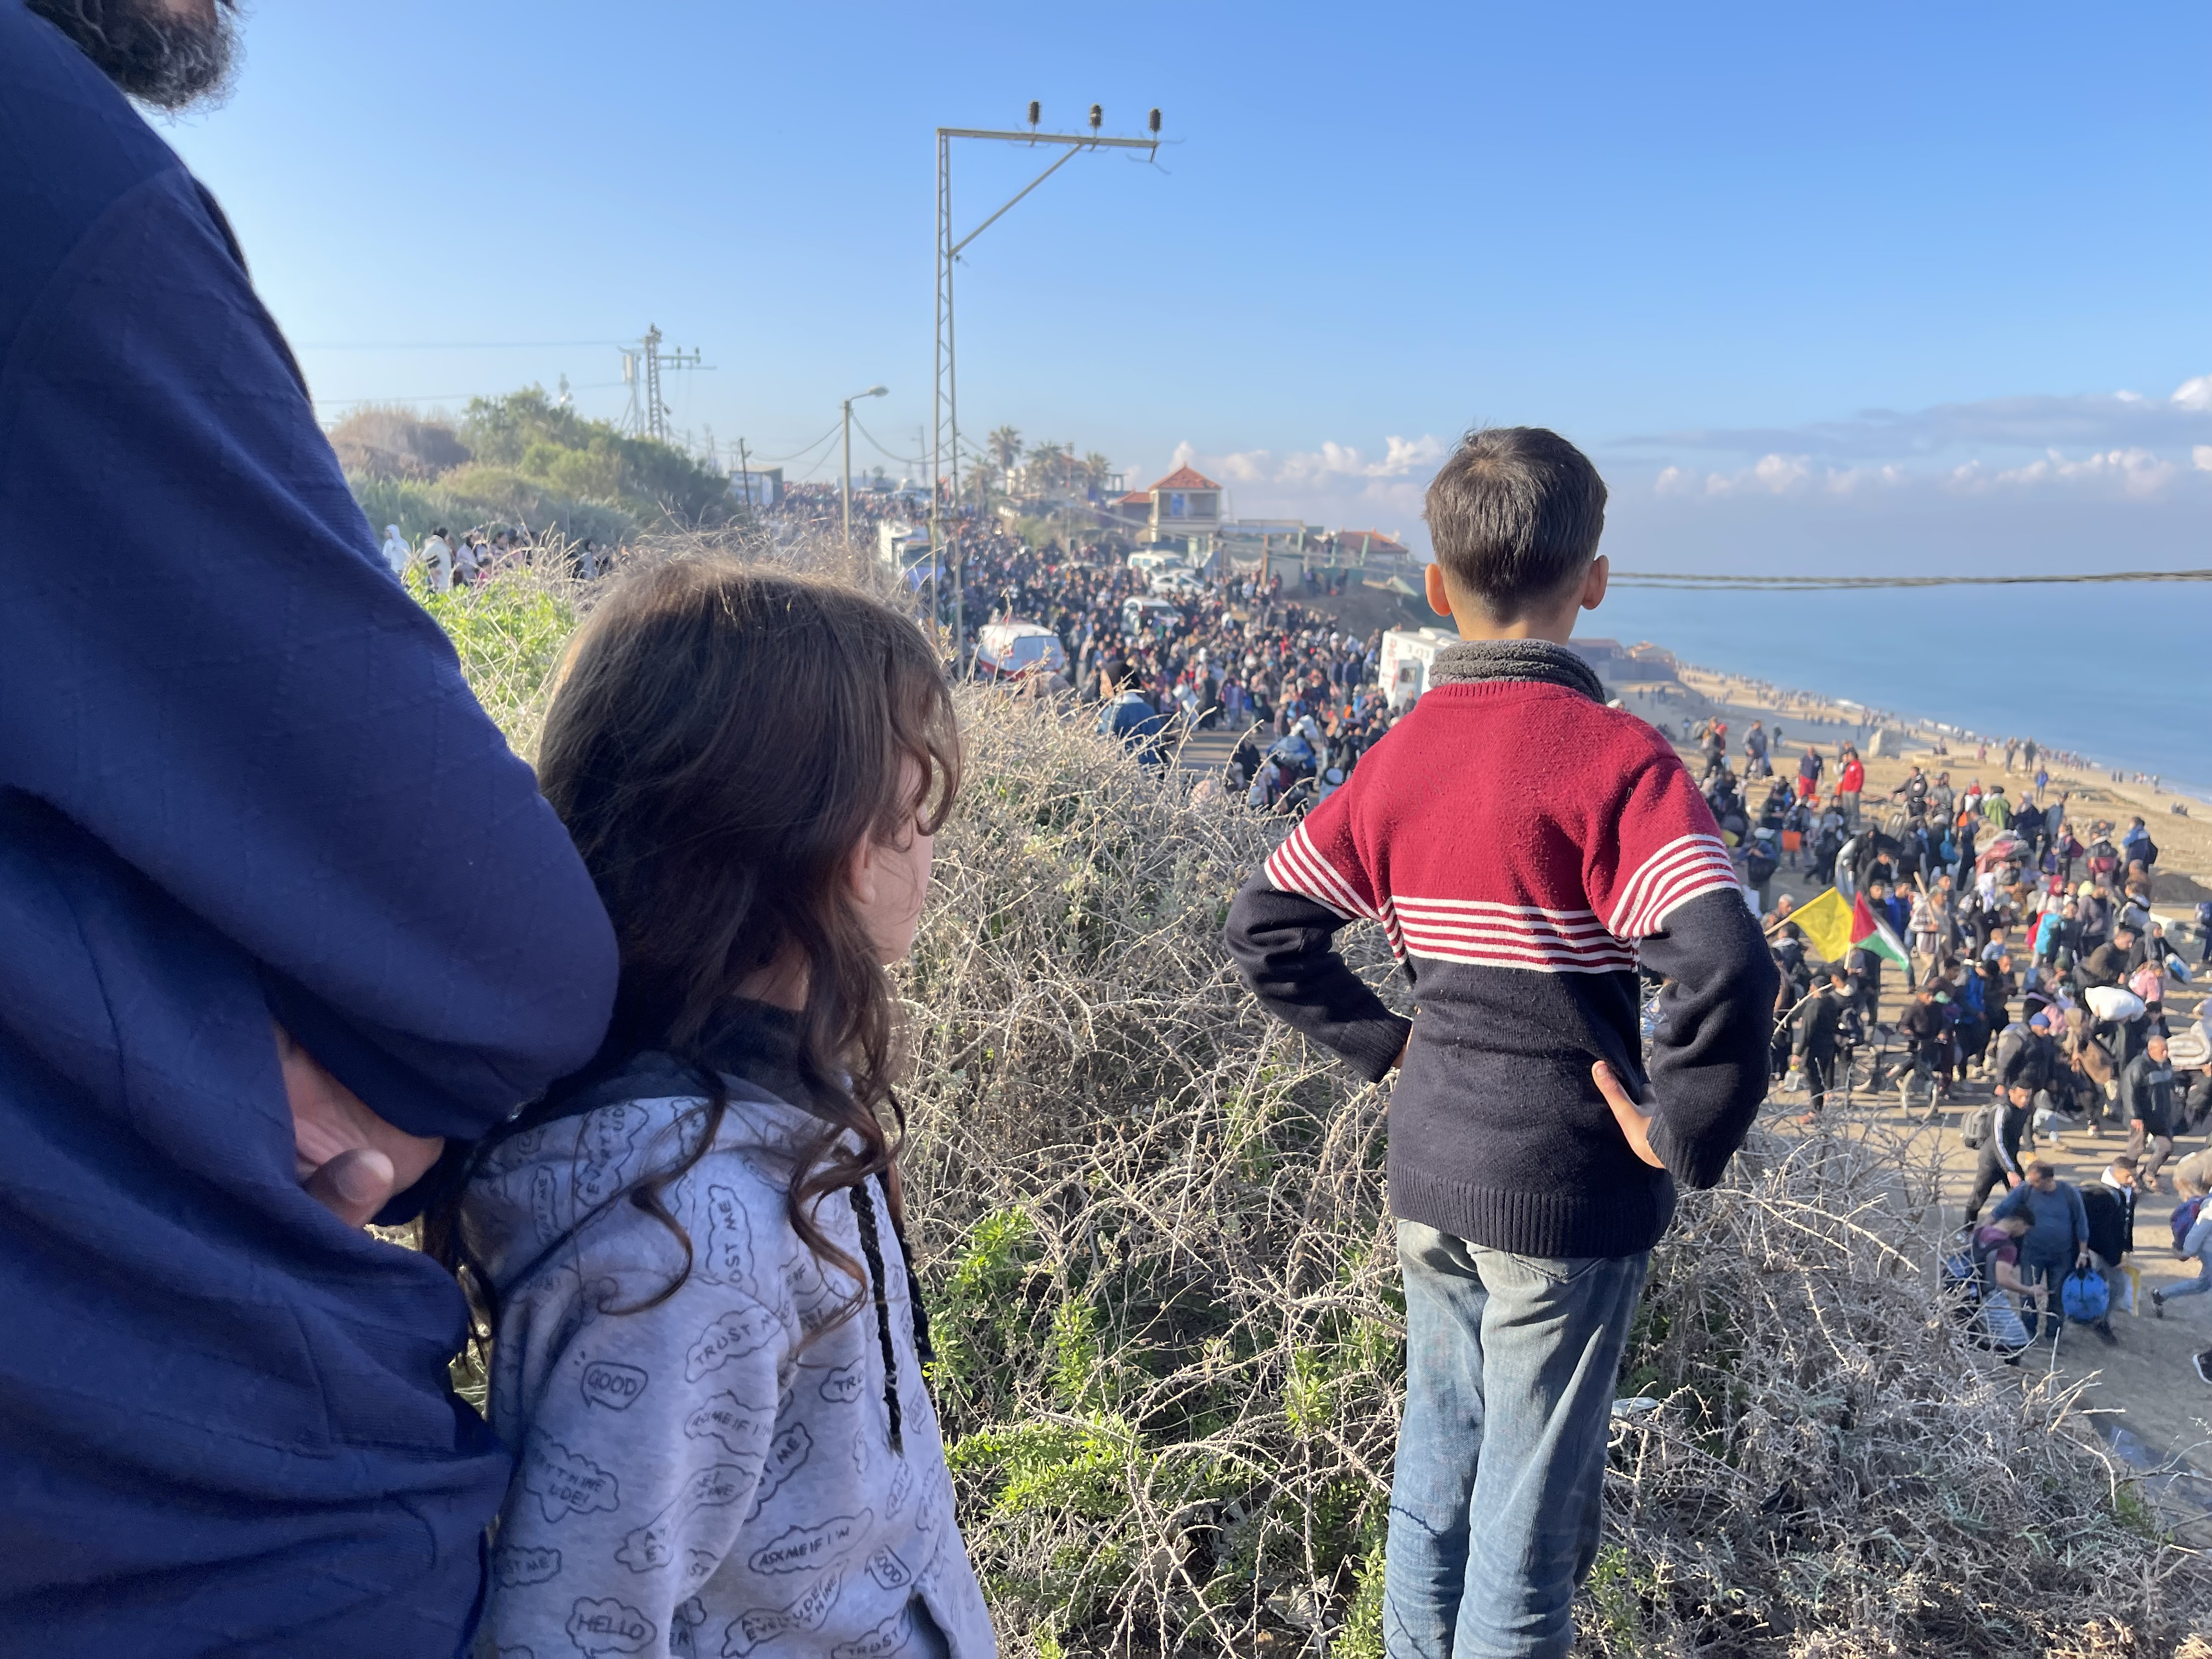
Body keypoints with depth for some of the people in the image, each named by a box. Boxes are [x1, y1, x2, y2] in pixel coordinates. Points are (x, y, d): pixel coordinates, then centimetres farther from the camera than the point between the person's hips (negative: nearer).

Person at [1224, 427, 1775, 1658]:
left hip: (1428, 1173, 6)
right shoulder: (1616, 759, -17)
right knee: (1532, 1510, 11)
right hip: (1569, 1192, -5)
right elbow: (1730, 971, -28)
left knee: (1437, 1467, 23)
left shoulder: (1401, 758, 0)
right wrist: (1683, 1140, -14)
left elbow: (1265, 928, 5)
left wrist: (1387, 1044, 7)